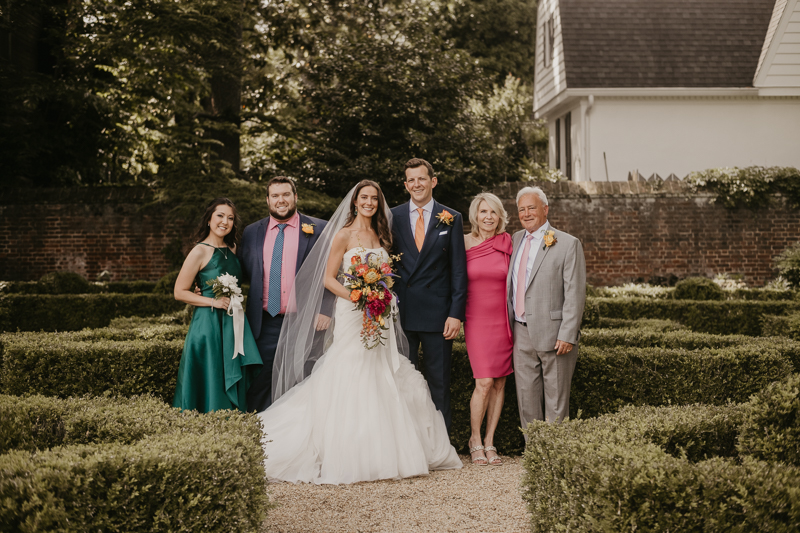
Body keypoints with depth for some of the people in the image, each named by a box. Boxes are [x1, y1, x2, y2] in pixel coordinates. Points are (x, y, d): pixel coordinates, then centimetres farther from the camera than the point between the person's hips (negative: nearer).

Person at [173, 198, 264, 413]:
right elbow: (180, 292, -9)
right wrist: (214, 302, -17)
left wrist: (236, 302, 6)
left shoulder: (232, 248, 11)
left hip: (234, 323, 7)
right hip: (209, 324, -7)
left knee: (234, 384, 7)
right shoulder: (200, 252, -9)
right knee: (211, 385, -2)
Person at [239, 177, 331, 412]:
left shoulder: (319, 230, 2)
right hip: (265, 324, 2)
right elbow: (245, 274, 16)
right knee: (261, 384, 5)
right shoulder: (252, 232, 11)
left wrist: (326, 311, -8)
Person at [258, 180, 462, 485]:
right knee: (351, 380, -9)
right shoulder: (344, 235, -2)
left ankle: (382, 454, 11)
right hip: (351, 315, -6)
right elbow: (328, 279, -6)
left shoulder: (381, 236, 15)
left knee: (381, 381, 4)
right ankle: (348, 457, -4)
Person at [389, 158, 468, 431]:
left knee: (439, 383, 6)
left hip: (438, 313, -1)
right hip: (401, 312, 1)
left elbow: (458, 269, 0)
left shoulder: (451, 219, 3)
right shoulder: (392, 217, 6)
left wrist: (456, 313, -7)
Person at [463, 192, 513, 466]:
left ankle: (490, 441, 16)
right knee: (484, 382, -10)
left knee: (500, 383, 4)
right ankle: (475, 439, 10)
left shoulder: (508, 244, 2)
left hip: (503, 320, 2)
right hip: (476, 320, -2)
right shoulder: (464, 243, 0)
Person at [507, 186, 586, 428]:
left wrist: (567, 335, -17)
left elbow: (575, 294, -11)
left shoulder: (568, 245, -7)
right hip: (522, 334, 6)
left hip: (553, 334, -6)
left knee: (556, 401, 3)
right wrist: (510, 326, 13)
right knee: (526, 398, 9)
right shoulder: (517, 239, 12)